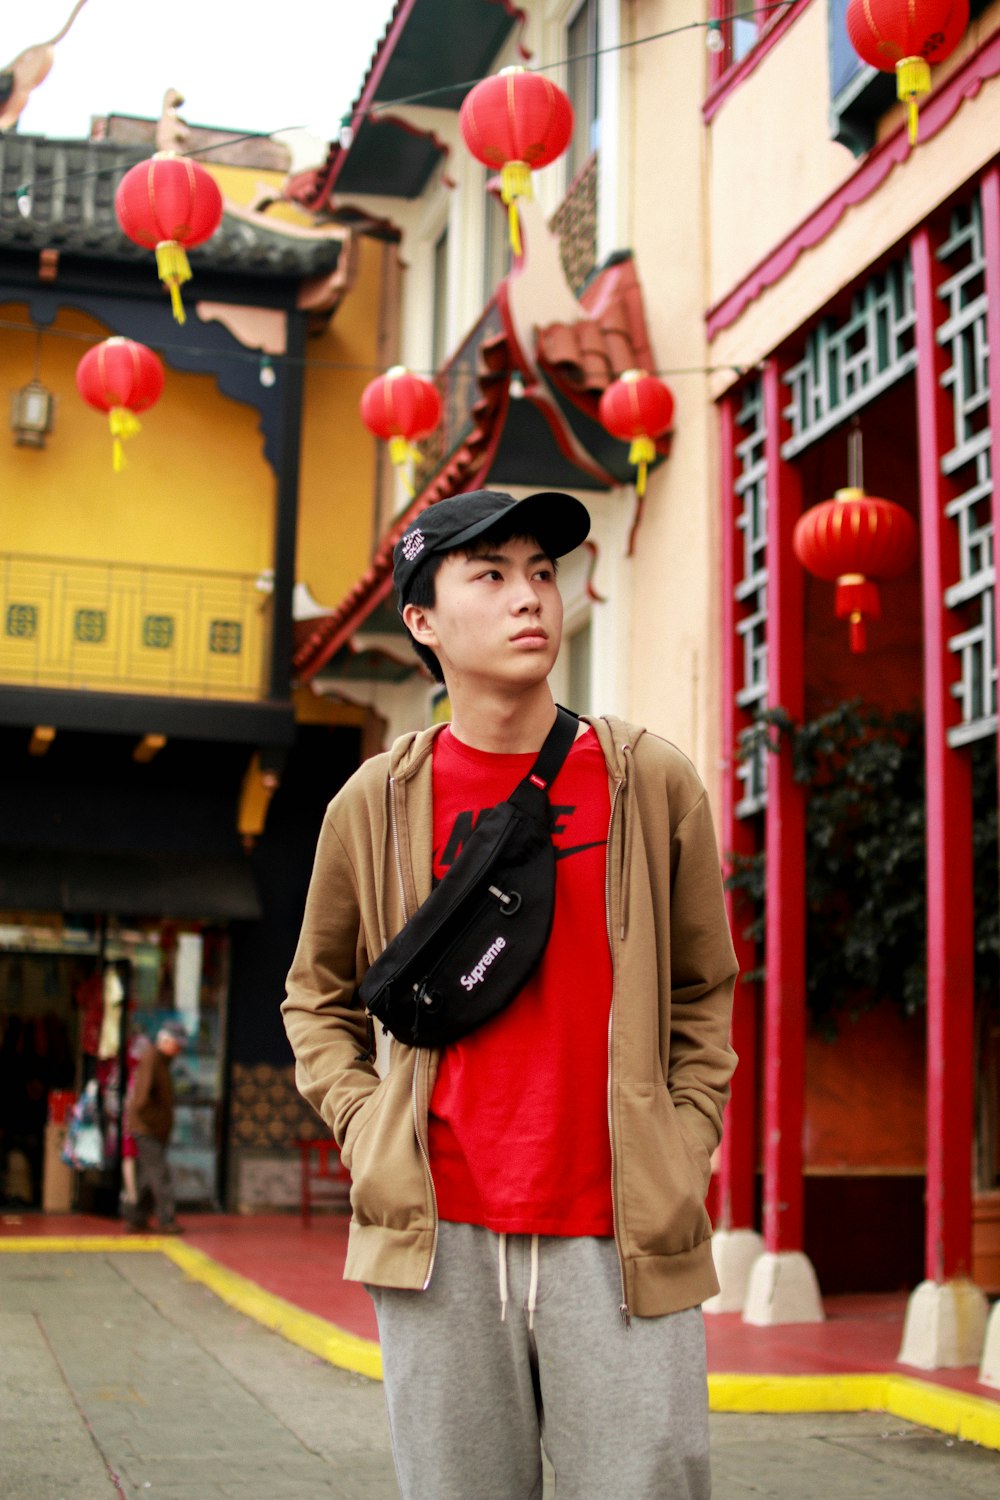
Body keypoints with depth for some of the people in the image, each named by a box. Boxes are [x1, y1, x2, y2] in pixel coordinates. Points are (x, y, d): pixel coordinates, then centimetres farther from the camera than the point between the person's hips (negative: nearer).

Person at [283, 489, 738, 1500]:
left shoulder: (654, 783, 2)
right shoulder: (376, 804, 3)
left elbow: (704, 990, 13)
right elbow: (317, 997, 18)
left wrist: (683, 1151, 3)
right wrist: (365, 1130, 4)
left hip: (621, 1236, 0)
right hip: (439, 1236, 1)